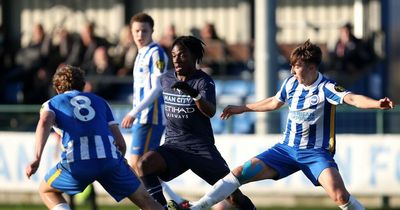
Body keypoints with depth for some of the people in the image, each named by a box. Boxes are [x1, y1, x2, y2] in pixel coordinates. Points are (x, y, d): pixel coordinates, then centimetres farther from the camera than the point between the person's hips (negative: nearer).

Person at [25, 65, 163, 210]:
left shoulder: (52, 103, 23)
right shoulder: (99, 101, 30)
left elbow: (44, 122, -4)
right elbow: (121, 143, 21)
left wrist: (36, 160, -12)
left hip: (77, 161, -2)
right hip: (110, 157, 2)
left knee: (46, 191, 26)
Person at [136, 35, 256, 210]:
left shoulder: (204, 81, -7)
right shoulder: (165, 79, 8)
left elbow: (210, 112, -25)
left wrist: (194, 95, -42)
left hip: (201, 147, -4)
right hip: (173, 145, 4)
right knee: (144, 164, -27)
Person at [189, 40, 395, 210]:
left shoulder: (325, 88, -17)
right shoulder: (291, 83, 1)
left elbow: (352, 98, -35)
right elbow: (274, 102, 22)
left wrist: (378, 103, -55)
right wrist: (242, 108, 31)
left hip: (316, 152, -5)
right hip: (286, 148, 6)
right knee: (240, 173, -4)